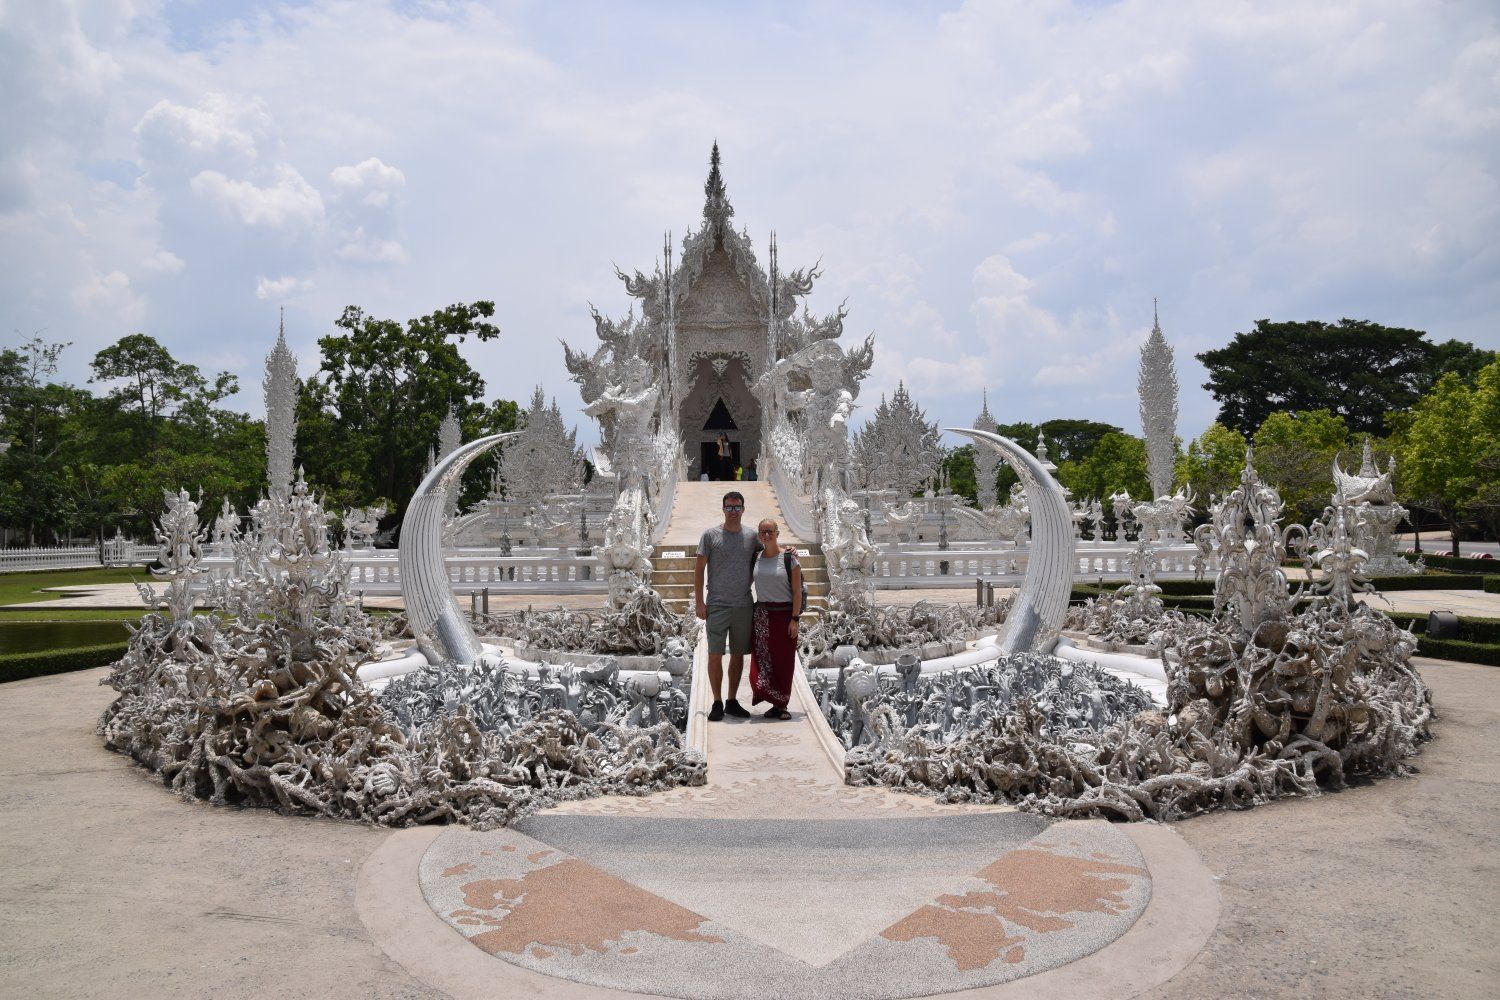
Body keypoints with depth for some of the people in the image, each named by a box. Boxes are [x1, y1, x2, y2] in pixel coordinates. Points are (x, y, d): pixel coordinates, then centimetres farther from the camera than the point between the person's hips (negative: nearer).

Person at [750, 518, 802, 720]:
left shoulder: (789, 558, -5)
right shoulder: (755, 558, 7)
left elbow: (797, 591, -6)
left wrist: (795, 619, -12)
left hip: (784, 613, -3)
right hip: (762, 614, 3)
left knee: (783, 661, 2)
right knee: (763, 658, -2)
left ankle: (781, 705, 13)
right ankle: (776, 703, 7)